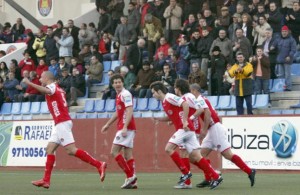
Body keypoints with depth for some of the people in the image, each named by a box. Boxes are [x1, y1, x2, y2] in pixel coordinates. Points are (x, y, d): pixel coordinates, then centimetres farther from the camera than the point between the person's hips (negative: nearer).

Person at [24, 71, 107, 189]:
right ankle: (46, 180, 3)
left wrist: (29, 83, -38)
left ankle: (99, 165, -18)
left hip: (62, 123, -10)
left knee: (71, 150, -16)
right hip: (60, 124, 10)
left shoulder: (52, 86, -7)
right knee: (50, 149, 7)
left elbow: (46, 90, -30)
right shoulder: (58, 89, 21)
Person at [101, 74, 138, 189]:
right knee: (127, 154, 6)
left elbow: (129, 111, -20)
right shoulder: (119, 95, 17)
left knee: (114, 151, -10)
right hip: (122, 127, 9)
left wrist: (125, 127, -28)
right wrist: (108, 124, 33)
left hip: (126, 127, -9)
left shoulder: (126, 94, -12)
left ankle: (130, 176, -11)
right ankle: (132, 181, 4)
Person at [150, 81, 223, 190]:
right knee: (194, 158, 4)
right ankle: (216, 177, 4)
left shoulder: (169, 97, -9)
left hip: (185, 128, -9)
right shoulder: (164, 102, 20)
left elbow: (185, 104, -20)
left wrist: (185, 121, -23)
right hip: (184, 129, 9)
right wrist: (159, 119, 17)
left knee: (169, 148, -12)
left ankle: (185, 173, -8)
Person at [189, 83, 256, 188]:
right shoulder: (201, 100, 21)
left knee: (227, 154, -12)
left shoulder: (199, 100, -8)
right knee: (203, 153, 5)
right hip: (212, 129, 10)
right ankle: (208, 179, 3)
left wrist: (204, 130, -20)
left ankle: (250, 172, -11)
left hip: (215, 128, -10)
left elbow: (207, 113, -20)